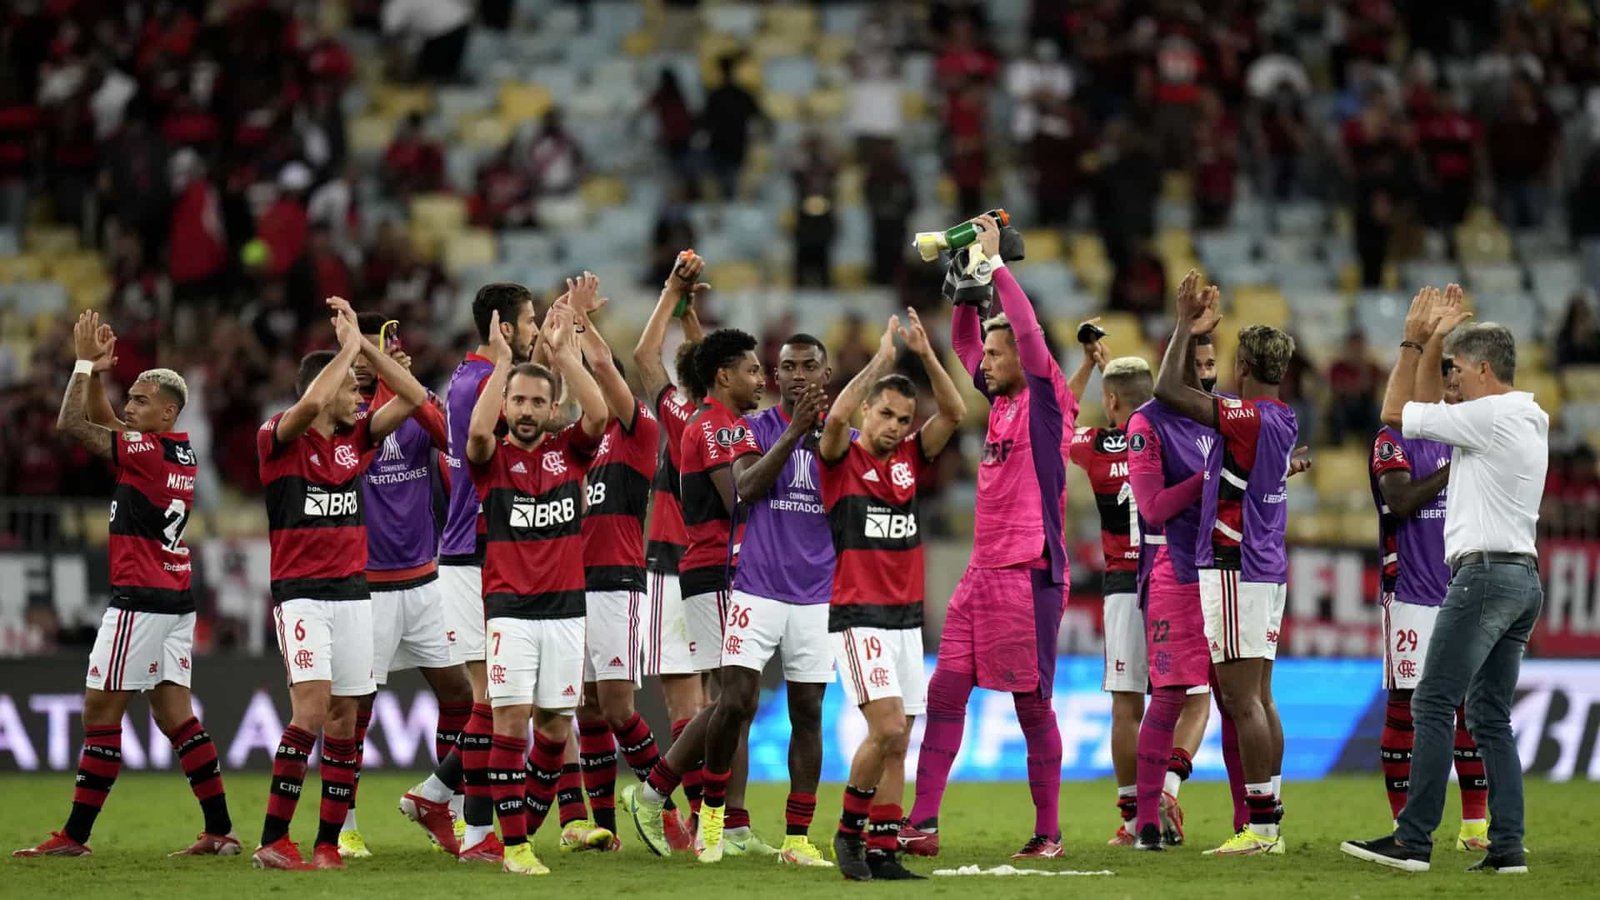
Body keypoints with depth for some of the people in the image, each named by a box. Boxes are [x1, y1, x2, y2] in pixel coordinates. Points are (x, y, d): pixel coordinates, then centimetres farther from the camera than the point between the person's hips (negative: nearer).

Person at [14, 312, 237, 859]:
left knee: (101, 712, -4)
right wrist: (98, 373, 12)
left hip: (140, 600, -9)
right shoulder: (183, 454, 12)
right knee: (175, 714, 8)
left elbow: (71, 424, -15)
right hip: (176, 601, 9)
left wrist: (85, 364, -6)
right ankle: (220, 830, 5)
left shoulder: (147, 450, -14)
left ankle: (75, 835, -3)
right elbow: (102, 422, 24)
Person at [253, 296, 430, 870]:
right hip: (300, 591, -6)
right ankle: (273, 841, -18)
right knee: (312, 707, -18)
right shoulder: (279, 440, -7)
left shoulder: (356, 438, 10)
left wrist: (362, 342, 0)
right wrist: (348, 345, -15)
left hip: (353, 591, 6)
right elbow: (311, 402, -27)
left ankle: (328, 844, 8)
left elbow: (414, 397, 7)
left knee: (344, 718, 4)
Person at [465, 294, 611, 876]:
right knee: (512, 720, -10)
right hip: (510, 609, -3)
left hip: (565, 608, 3)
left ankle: (529, 826, 20)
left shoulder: (568, 451, 7)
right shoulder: (493, 458, 1)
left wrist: (564, 351, -14)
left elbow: (598, 414, -11)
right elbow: (477, 431, -21)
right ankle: (514, 845, -9)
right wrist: (502, 359, -17)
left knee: (555, 727, 5)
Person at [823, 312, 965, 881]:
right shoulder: (843, 460, -3)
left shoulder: (910, 459, 10)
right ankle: (849, 830, -1)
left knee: (897, 742, 3)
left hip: (907, 618, 6)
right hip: (858, 616, -6)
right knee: (888, 728, -18)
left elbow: (954, 413, -1)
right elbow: (837, 415, -24)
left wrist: (925, 356, -12)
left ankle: (882, 853, 6)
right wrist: (882, 358, -20)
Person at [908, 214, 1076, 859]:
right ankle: (922, 824, 2)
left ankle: (1048, 832, 5)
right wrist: (970, 280, 13)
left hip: (1029, 574, -8)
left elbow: (1029, 332, -18)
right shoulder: (1001, 402, 15)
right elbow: (963, 345, 25)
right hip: (983, 572, 8)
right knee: (945, 692, 3)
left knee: (1032, 705, -3)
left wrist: (995, 263, -13)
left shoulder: (1045, 402, -6)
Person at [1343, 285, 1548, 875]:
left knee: (1433, 705, -9)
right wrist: (1434, 341, 25)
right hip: (1522, 577, 10)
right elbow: (1426, 410, 28)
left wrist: (1413, 342, 6)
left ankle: (1412, 841, -13)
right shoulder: (1526, 419, 17)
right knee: (1491, 716, 9)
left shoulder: (1490, 415, -11)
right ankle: (1507, 845, 3)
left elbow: (1395, 412, -4)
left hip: (1485, 572, -10)